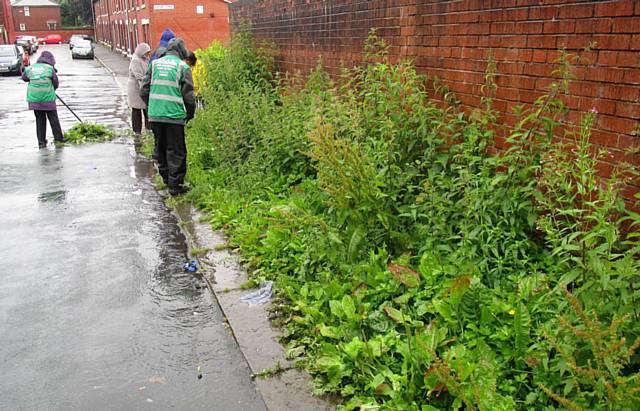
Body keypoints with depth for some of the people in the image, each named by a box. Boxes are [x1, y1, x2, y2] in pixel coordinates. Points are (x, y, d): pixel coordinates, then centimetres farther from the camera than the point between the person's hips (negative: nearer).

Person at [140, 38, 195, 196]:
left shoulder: (154, 63, 9)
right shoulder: (182, 66, -3)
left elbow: (144, 90, 8)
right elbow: (188, 95, -5)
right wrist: (190, 114, 10)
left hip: (155, 115, 5)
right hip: (174, 116, -4)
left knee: (161, 148, 18)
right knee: (176, 151, 2)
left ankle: (166, 177, 30)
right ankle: (175, 184, 2)